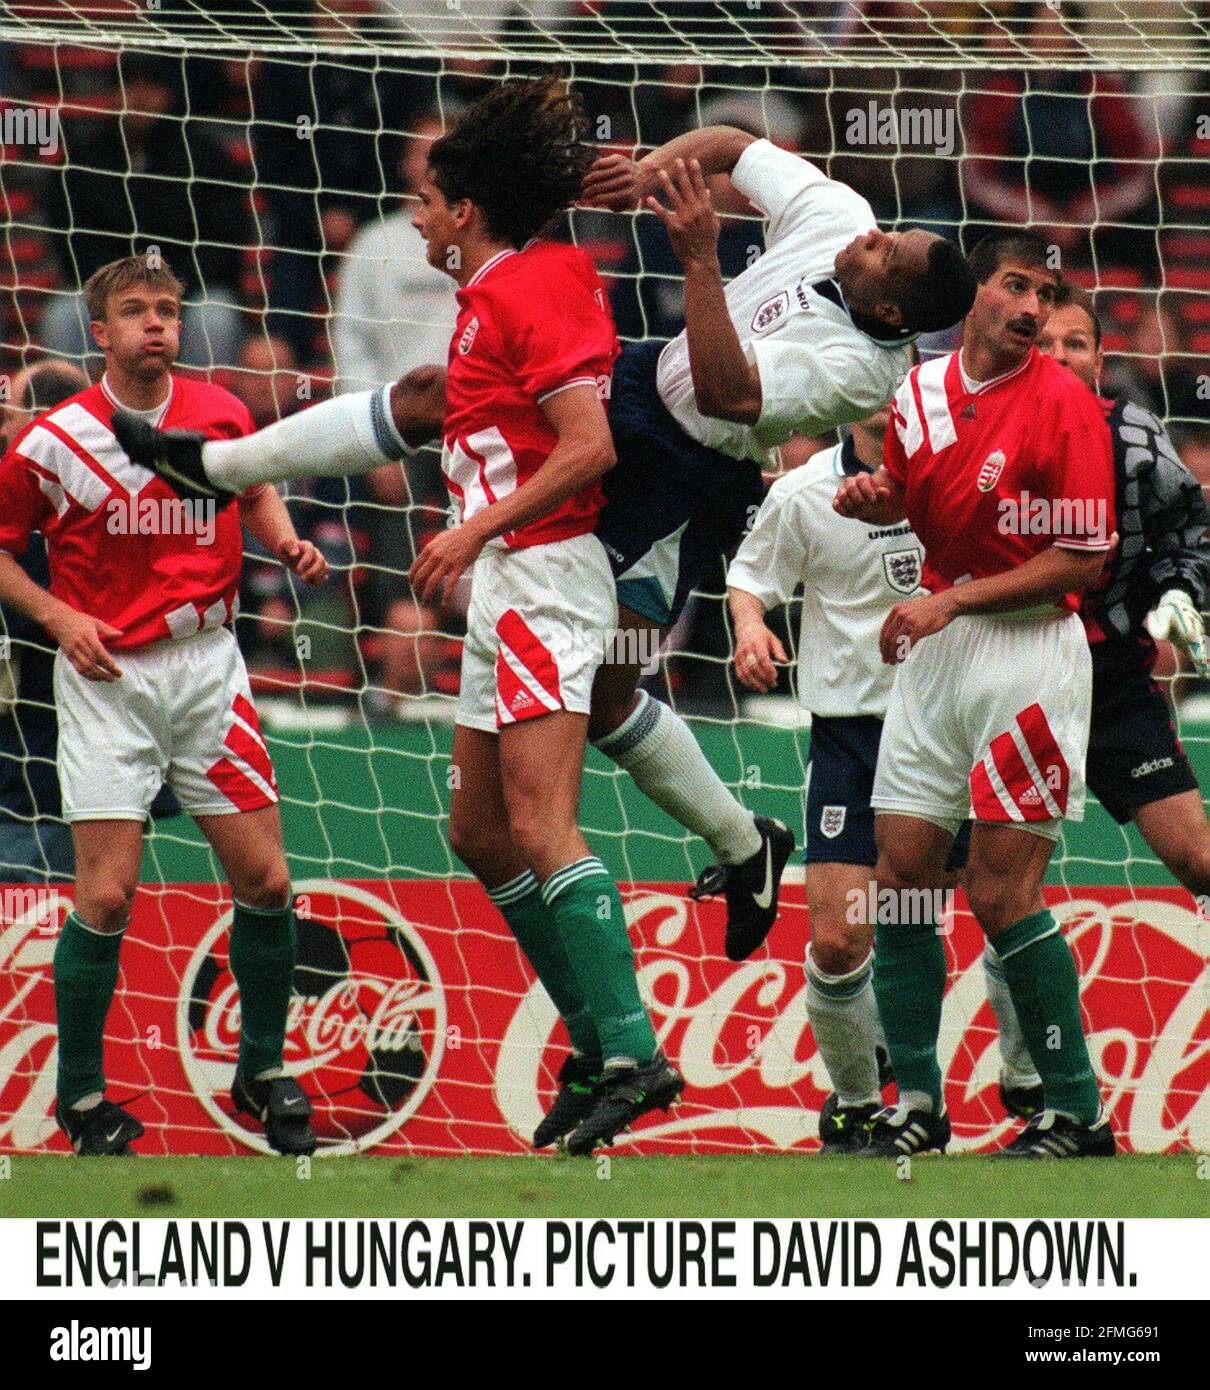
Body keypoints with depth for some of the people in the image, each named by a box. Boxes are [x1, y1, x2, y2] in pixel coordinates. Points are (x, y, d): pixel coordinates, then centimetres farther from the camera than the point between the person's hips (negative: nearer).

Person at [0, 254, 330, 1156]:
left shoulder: (221, 415, 1)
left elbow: (256, 489, 22)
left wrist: (287, 544, 3)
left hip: (206, 666, 3)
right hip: (106, 677, -3)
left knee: (265, 882, 0)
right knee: (106, 897, -9)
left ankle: (264, 1071, 20)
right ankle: (80, 1095, 7)